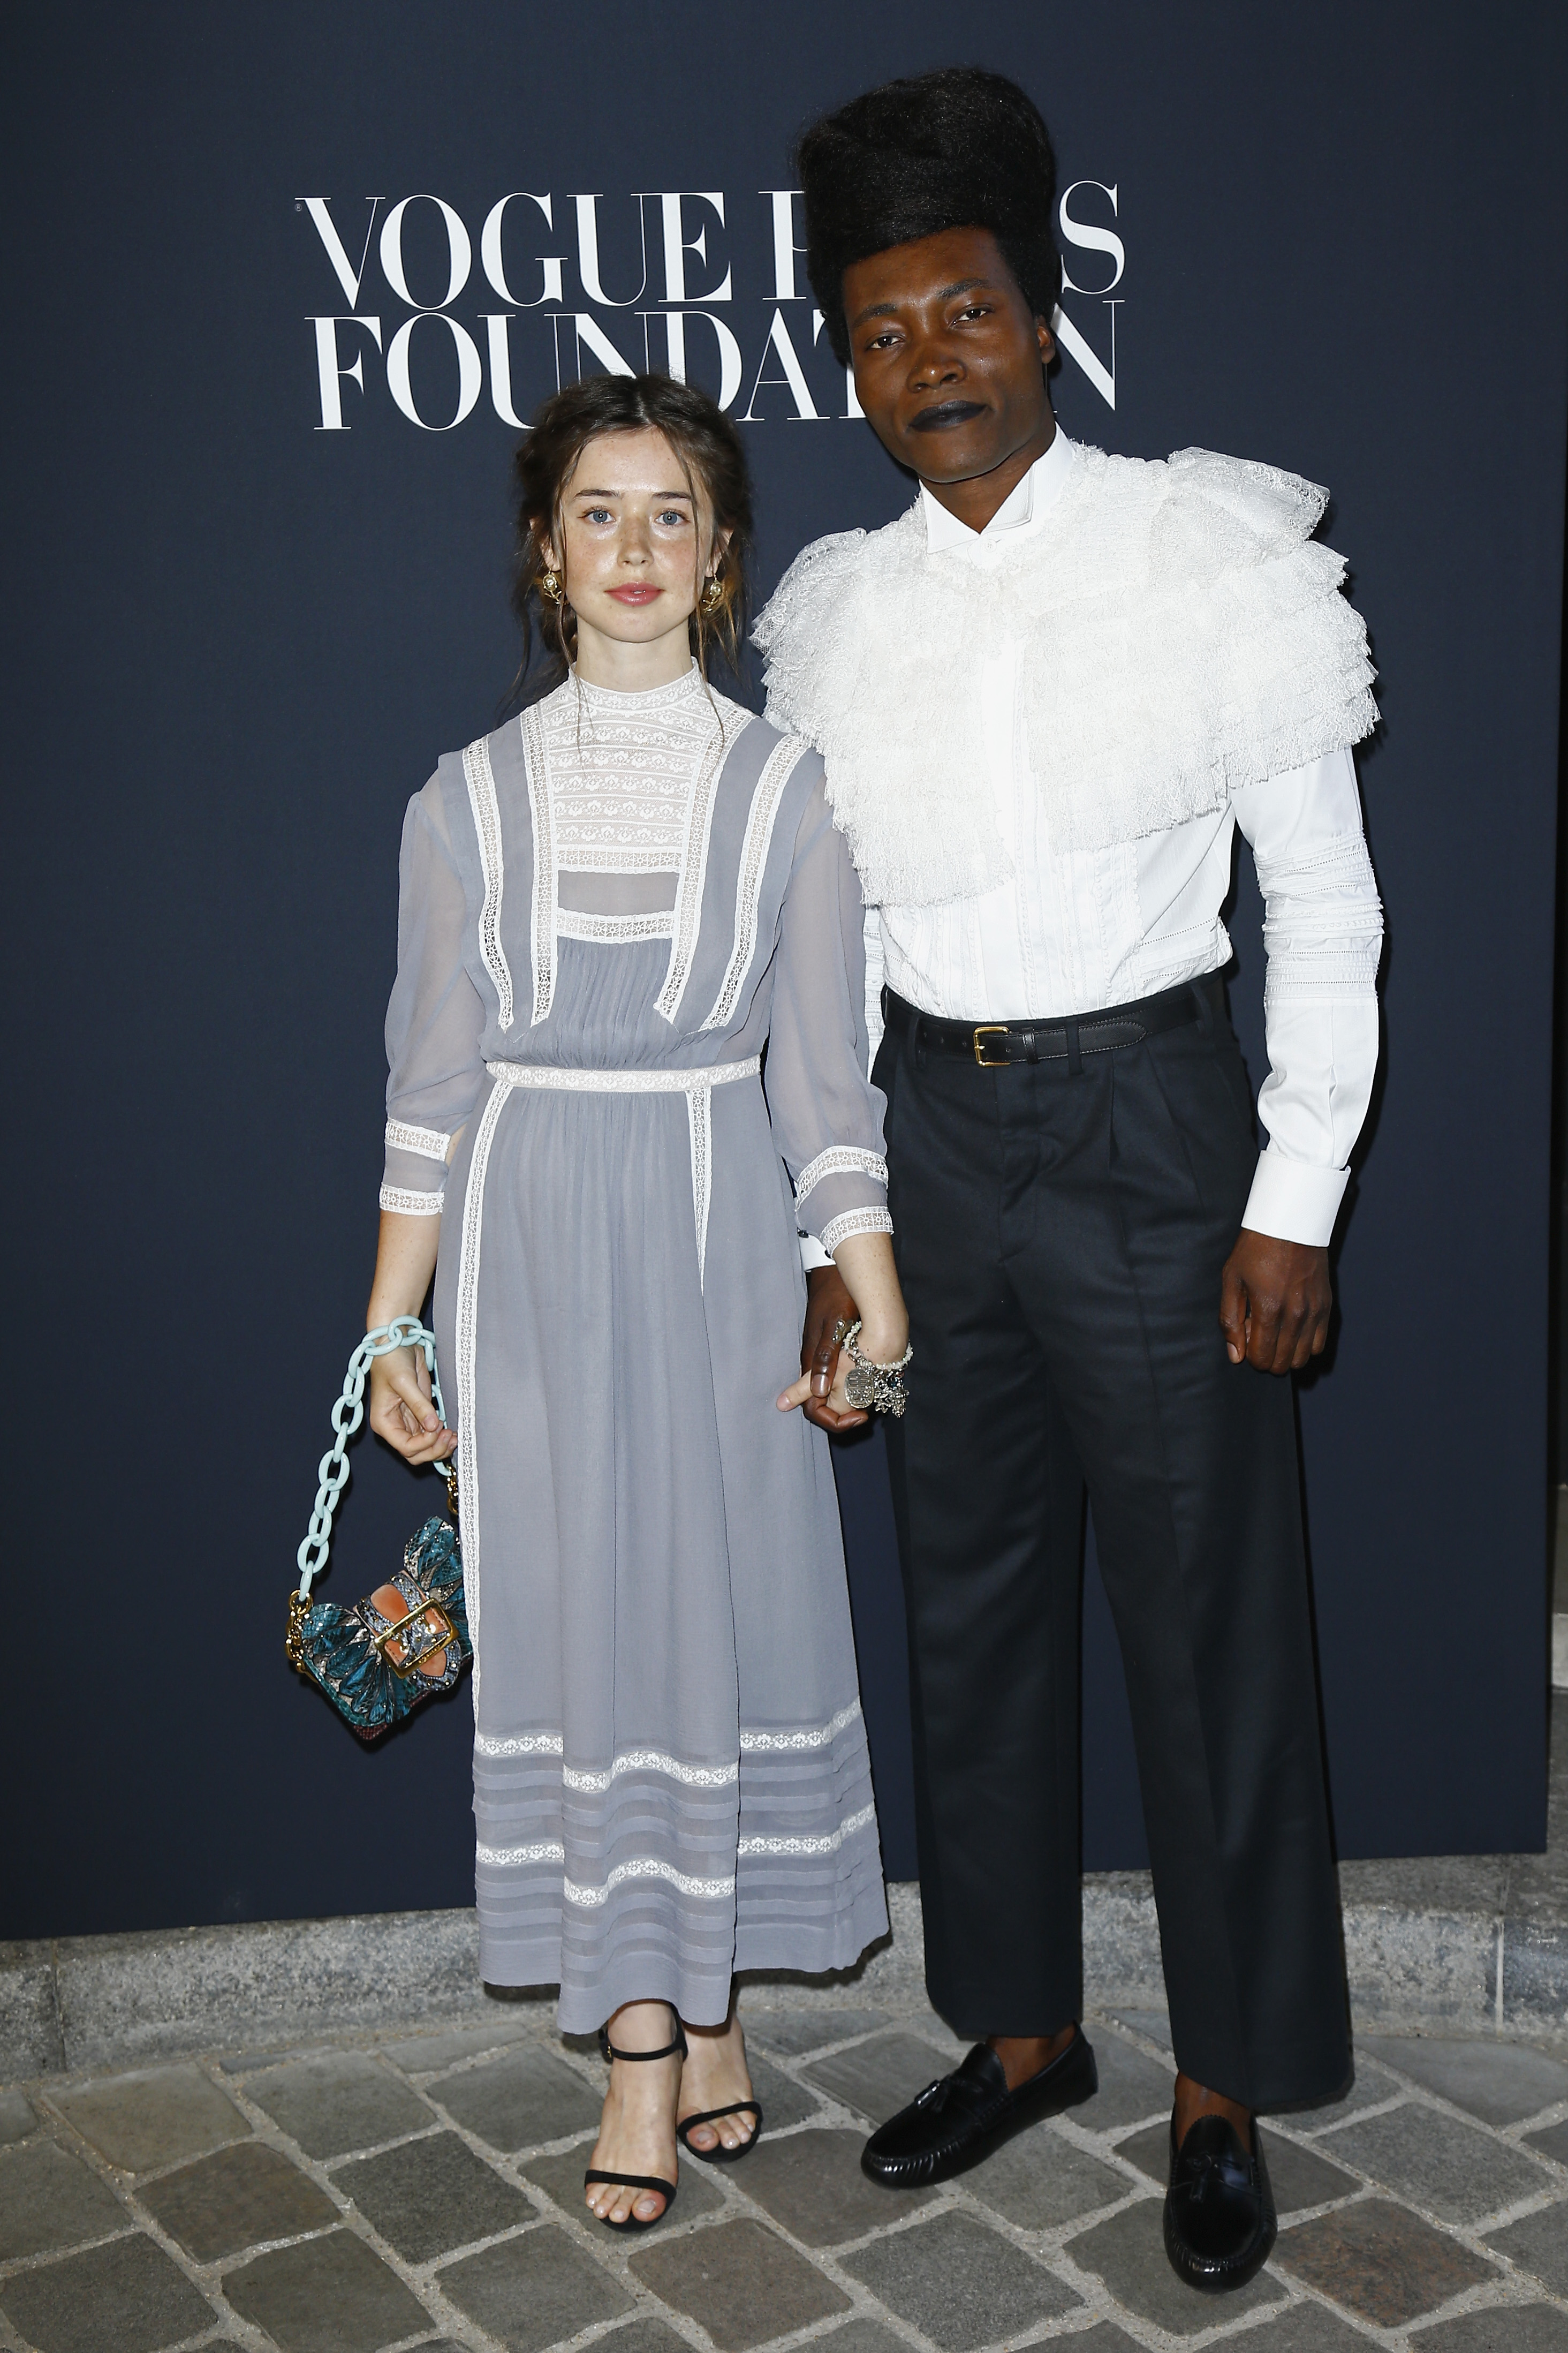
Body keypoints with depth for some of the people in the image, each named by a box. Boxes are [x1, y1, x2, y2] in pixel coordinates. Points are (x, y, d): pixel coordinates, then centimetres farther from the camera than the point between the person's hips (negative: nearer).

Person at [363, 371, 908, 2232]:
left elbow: (826, 1079, 3)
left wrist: (876, 1308, -1)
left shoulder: (785, 789, 2)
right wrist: (394, 1328, 4)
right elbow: (432, 1083, 5)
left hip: (718, 1243, 0)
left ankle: (700, 2007, 24)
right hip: (530, 1254, 1)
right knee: (575, 1625, 4)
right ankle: (653, 2045, 16)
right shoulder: (469, 799, 3)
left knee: (723, 1606, 5)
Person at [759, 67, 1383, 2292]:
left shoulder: (1211, 559, -6)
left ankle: (1226, 2093, 22)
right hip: (934, 1133, 4)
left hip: (1151, 1125, -4)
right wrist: (832, 1231, 7)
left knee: (1209, 1623, 3)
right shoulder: (830, 616, 4)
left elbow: (1328, 899, -5)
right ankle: (1023, 2030, 33)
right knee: (971, 1601, 13)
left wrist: (1294, 1204, -9)